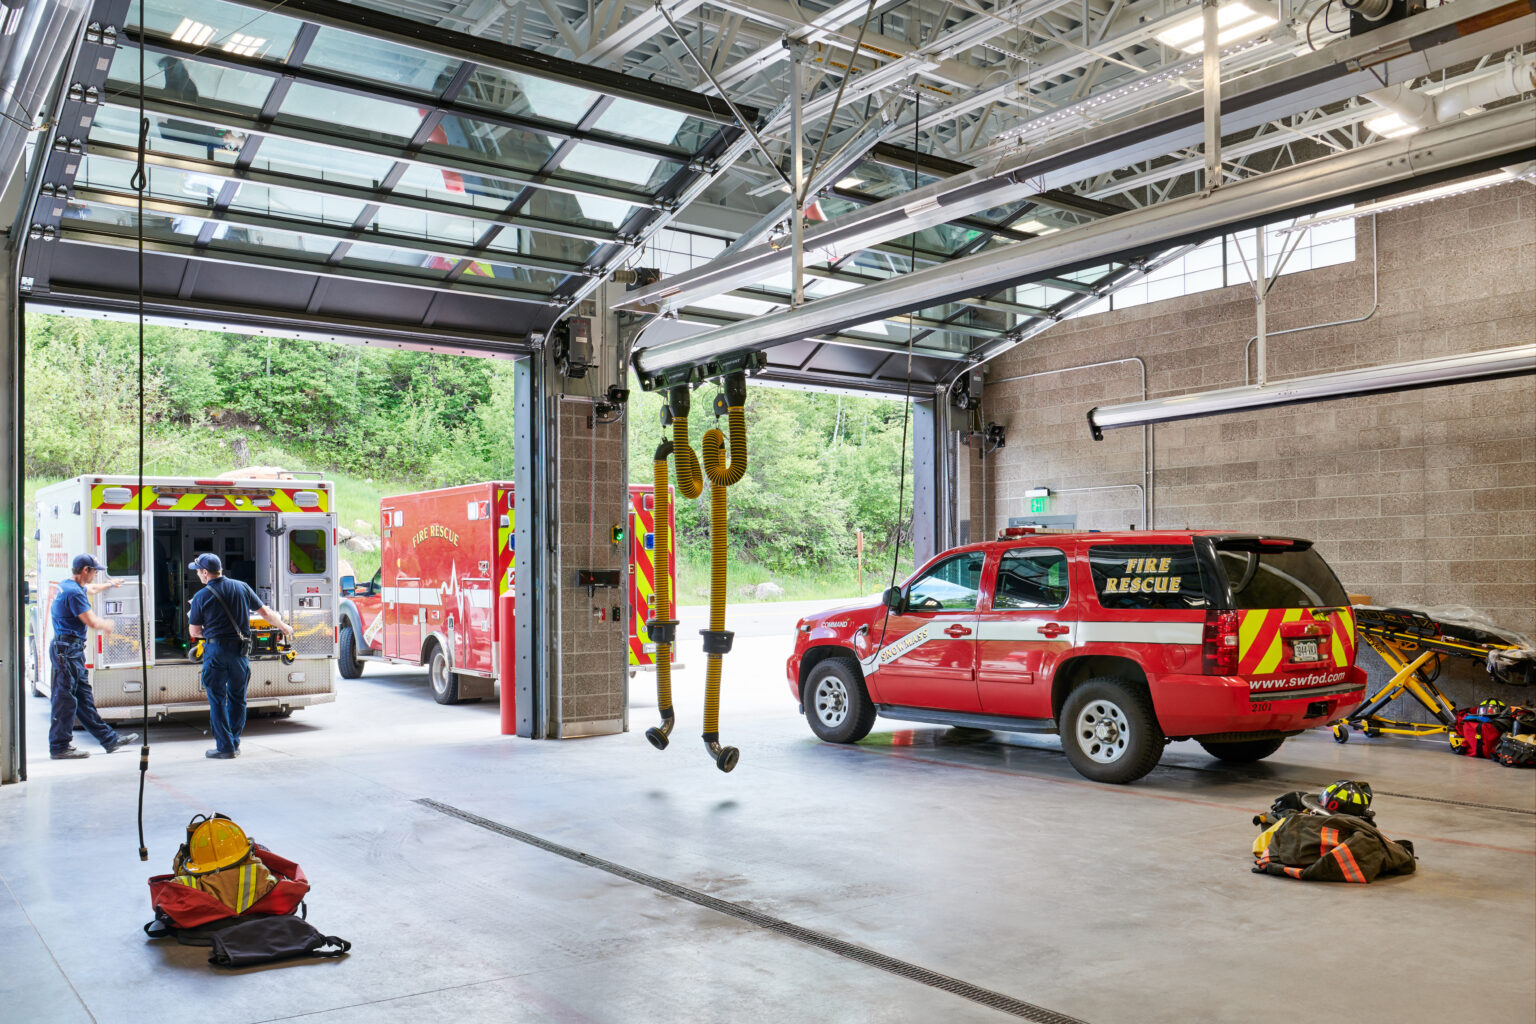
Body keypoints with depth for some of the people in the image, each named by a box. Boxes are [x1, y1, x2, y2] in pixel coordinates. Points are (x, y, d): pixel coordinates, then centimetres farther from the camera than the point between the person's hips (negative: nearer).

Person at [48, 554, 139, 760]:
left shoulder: (68, 586, 16)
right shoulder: (74, 592, -17)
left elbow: (90, 589, 40)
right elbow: (92, 621, -20)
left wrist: (110, 585, 57)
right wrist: (106, 625, 2)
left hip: (73, 650, 11)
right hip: (67, 649, -11)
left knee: (85, 697, 12)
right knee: (65, 699, -5)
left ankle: (109, 738, 18)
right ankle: (59, 747, 0)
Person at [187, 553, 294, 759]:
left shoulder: (201, 597, -5)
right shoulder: (241, 587, 5)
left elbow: (195, 632, 0)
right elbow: (265, 613, 10)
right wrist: (284, 627, 25)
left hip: (215, 651, -3)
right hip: (240, 650, 4)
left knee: (217, 700, 4)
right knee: (237, 698, 14)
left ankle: (225, 747, 3)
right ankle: (234, 743, 20)